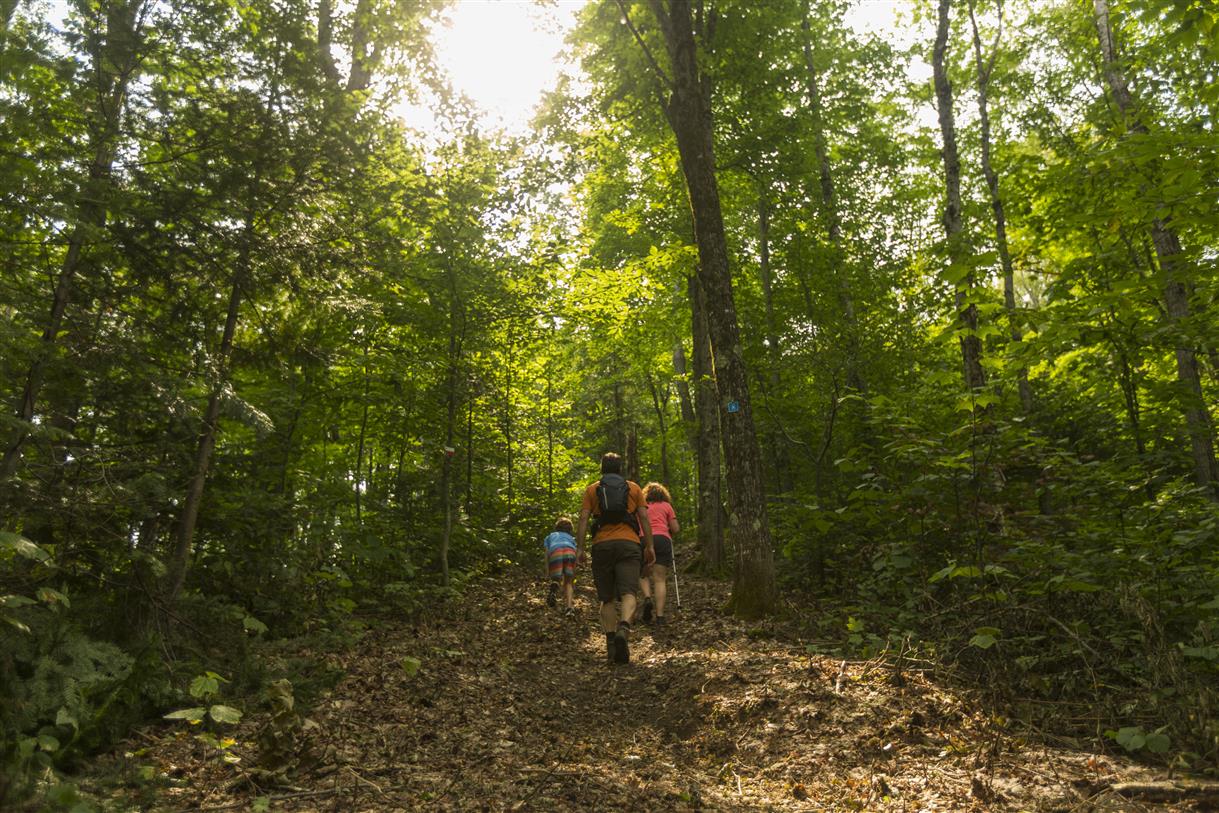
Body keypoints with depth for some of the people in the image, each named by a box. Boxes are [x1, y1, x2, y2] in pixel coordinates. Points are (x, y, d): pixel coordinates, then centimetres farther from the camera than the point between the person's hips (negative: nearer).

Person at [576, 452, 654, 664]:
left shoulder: (592, 489, 13)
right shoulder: (634, 488, 15)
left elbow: (584, 519, 2)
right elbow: (644, 518, 7)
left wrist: (579, 548, 0)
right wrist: (649, 546, 8)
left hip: (602, 545, 1)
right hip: (628, 544, -1)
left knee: (607, 599, 8)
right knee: (627, 593, -8)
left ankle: (611, 644, 1)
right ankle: (624, 628, -35)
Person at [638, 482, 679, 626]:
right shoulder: (666, 506, 20)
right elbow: (675, 529, 14)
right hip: (662, 539, 0)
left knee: (644, 574, 17)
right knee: (660, 579, 1)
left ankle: (647, 598, -11)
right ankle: (660, 616, -6)